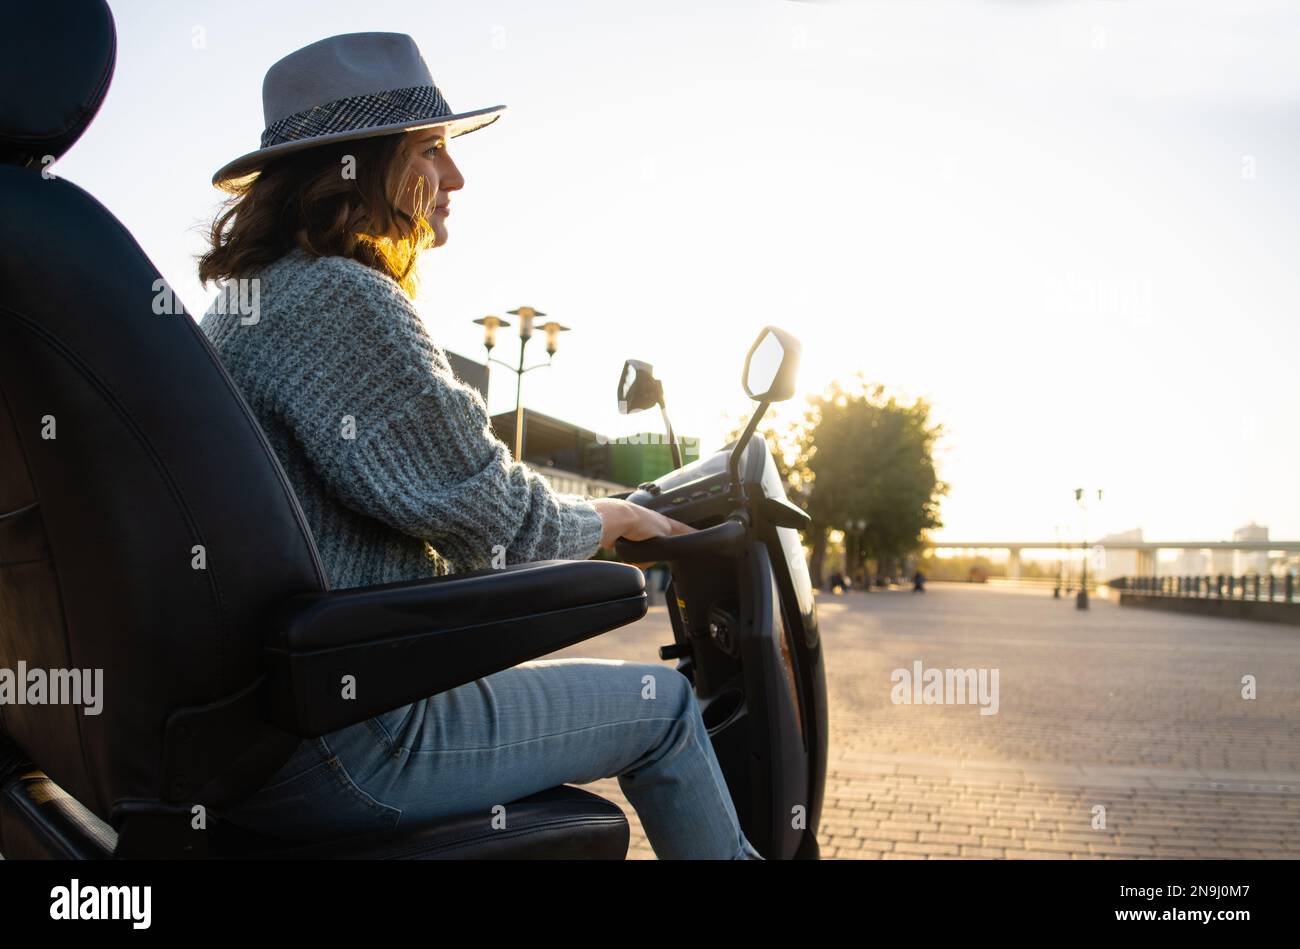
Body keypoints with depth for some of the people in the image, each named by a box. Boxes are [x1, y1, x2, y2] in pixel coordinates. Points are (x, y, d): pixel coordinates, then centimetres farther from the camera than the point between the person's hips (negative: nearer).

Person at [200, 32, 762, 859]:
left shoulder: (243, 301, 13)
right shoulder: (340, 298, -19)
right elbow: (478, 505, -18)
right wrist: (607, 520, 2)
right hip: (342, 751, -10)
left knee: (531, 679, 32)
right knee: (665, 705, 4)